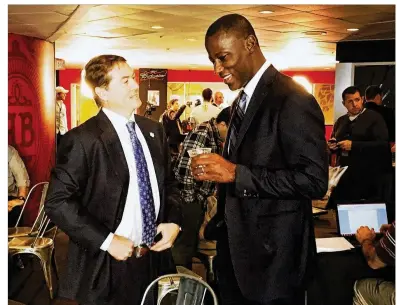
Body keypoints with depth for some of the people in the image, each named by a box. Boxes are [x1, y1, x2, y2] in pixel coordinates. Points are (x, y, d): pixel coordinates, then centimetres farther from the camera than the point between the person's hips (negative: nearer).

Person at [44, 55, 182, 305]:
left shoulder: (154, 130, 6)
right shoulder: (83, 140, -14)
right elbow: (58, 202, -17)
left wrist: (173, 221, -2)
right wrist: (107, 241, -19)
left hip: (157, 258, 6)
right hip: (109, 267, -6)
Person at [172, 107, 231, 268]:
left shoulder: (216, 136, 9)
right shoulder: (202, 133, -20)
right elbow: (185, 168, -24)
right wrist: (190, 198, -16)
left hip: (199, 199, 9)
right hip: (188, 199, -9)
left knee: (191, 243, 19)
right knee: (183, 245, 1)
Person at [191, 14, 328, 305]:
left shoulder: (292, 99, -17)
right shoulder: (243, 100, 12)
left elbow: (314, 180, -23)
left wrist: (235, 173, -24)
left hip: (272, 254, -8)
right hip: (236, 246, 8)